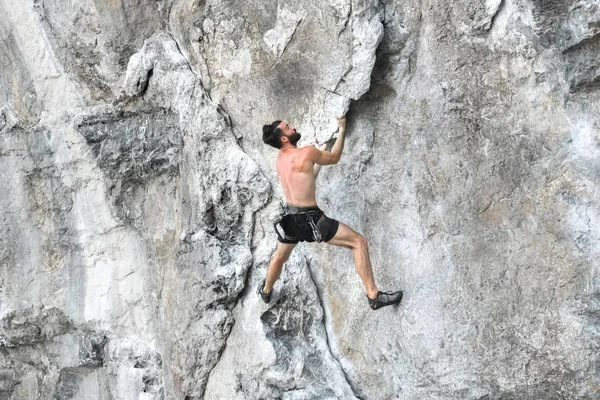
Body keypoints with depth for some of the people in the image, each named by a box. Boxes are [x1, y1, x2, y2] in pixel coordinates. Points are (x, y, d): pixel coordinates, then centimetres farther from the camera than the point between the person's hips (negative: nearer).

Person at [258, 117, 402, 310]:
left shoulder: (280, 159, 6)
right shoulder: (307, 152, -18)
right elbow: (334, 158, 1)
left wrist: (320, 152, 31)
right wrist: (342, 129, 10)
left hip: (290, 217, 7)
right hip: (309, 219, -7)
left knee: (280, 256, 33)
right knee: (359, 242, -4)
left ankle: (266, 291, 55)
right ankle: (373, 296, -6)